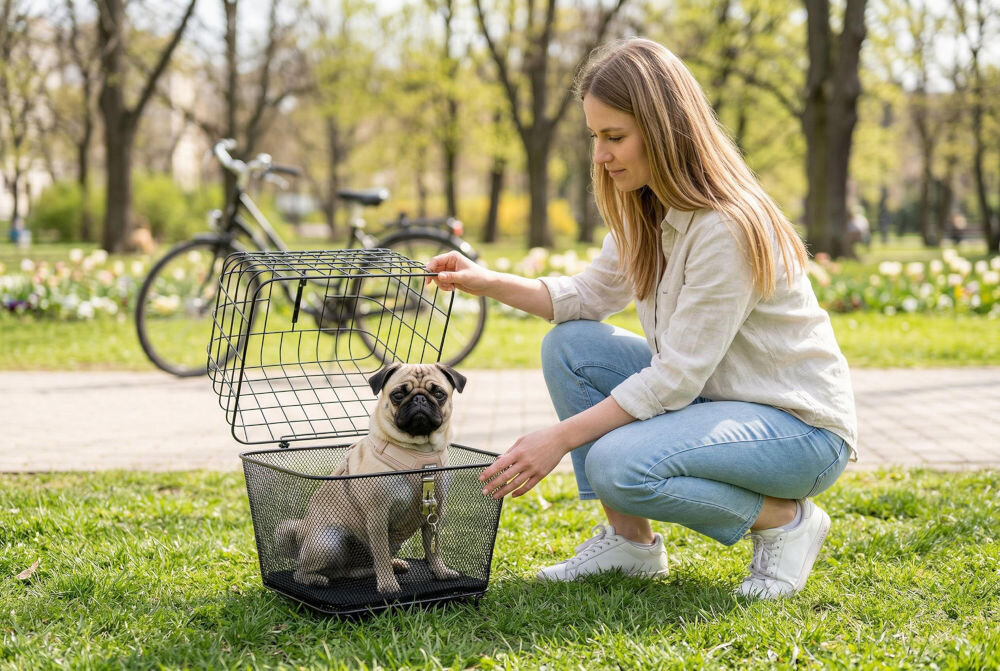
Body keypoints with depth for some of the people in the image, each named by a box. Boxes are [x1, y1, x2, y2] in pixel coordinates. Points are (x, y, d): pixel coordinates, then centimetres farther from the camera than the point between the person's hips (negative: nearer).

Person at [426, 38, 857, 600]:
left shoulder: (727, 227, -27)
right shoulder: (646, 209, 0)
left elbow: (675, 378, -26)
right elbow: (593, 295, 9)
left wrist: (559, 439, -25)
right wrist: (490, 282, -5)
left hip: (803, 425, -9)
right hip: (708, 393, 9)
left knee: (618, 465, -29)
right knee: (570, 346, -4)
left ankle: (786, 520, -5)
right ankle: (629, 540, 3)